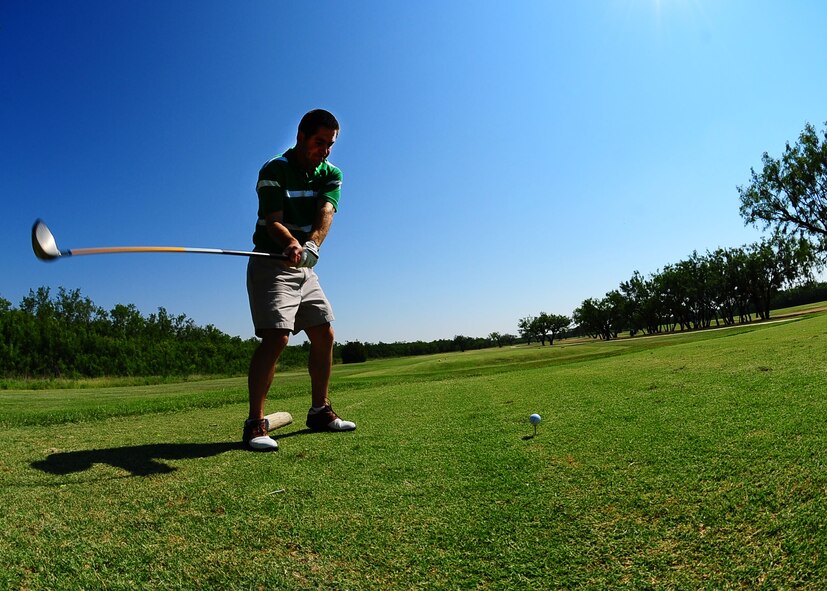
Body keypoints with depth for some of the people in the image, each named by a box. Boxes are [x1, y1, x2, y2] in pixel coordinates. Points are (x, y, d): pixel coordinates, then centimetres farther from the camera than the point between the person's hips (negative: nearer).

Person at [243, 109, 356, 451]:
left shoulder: (331, 174, 4)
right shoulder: (273, 171, -10)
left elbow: (325, 213, -15)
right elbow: (273, 221, -21)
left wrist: (311, 245, -36)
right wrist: (292, 245, -43)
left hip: (305, 268, 6)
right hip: (271, 265, -6)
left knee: (324, 336, 5)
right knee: (275, 337, -20)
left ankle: (319, 412, 19)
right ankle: (255, 424, -13)